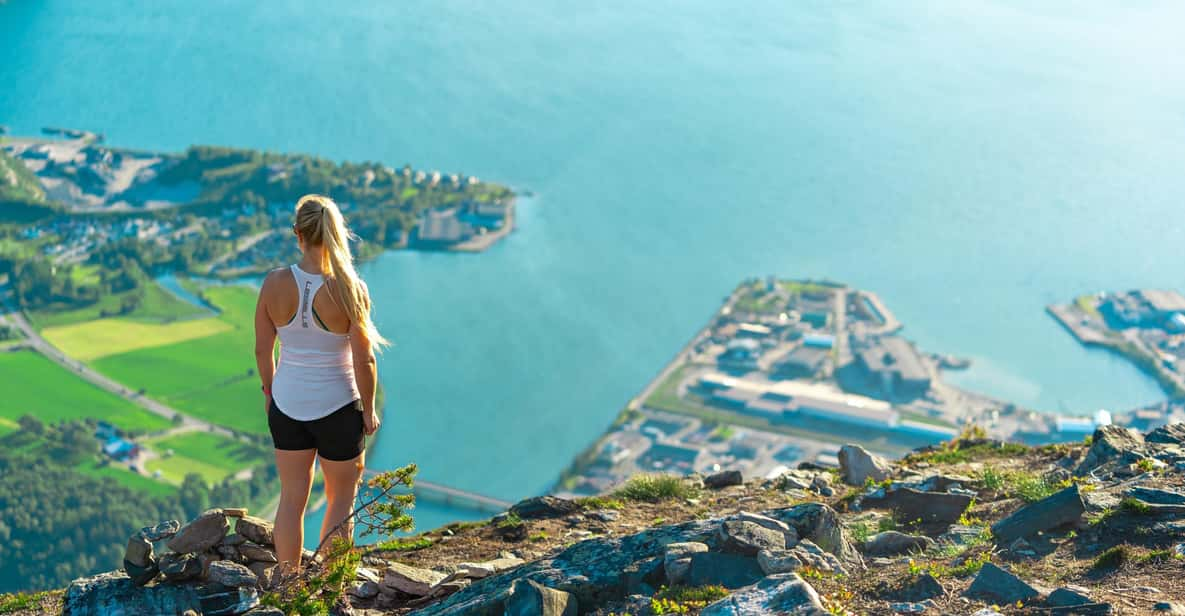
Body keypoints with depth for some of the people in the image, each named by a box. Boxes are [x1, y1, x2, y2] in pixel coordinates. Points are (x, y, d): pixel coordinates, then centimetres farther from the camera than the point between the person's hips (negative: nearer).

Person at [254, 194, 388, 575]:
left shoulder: (275, 283, -11)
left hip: (287, 404, 3)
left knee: (292, 498, 18)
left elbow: (262, 348, 0)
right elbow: (364, 361, -15)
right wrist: (369, 410, 0)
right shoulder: (349, 289, -19)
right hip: (337, 407, -3)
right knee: (341, 499, 17)